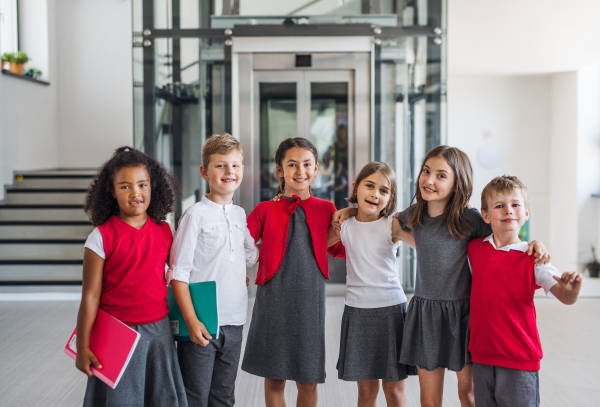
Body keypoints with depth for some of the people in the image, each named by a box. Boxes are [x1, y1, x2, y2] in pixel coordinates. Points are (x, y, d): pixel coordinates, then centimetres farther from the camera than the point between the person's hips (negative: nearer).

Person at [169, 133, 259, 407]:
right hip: (202, 323, -6)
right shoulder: (196, 215, -9)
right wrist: (191, 320, -18)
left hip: (234, 322, 6)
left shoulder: (239, 214, 10)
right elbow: (179, 273, -11)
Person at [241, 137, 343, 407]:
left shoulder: (326, 209, 7)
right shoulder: (265, 210, 2)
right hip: (273, 301, -1)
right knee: (274, 380, 7)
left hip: (310, 302, 1)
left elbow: (338, 248, 14)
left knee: (308, 383, 9)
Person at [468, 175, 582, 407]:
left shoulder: (532, 257, -8)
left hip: (520, 359, -3)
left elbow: (565, 298, -17)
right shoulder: (474, 248, 3)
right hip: (482, 355, 4)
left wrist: (571, 289, -37)